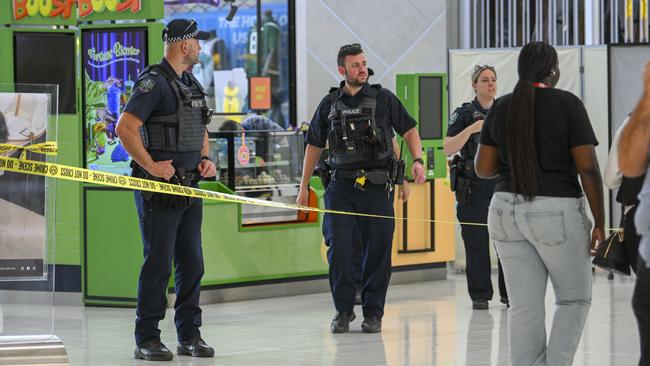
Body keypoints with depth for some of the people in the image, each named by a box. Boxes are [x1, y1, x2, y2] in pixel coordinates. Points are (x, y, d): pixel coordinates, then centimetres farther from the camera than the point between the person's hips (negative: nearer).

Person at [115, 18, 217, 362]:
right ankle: (147, 340, 0)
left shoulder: (191, 84, 16)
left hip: (189, 188, 8)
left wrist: (206, 159, 11)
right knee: (158, 263, -6)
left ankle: (190, 335, 18)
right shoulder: (154, 82, -12)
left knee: (192, 263, 10)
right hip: (160, 189, -8)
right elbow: (125, 128, -19)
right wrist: (152, 167, -20)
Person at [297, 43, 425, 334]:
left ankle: (373, 313, 11)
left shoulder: (383, 99, 4)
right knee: (339, 250, -6)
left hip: (377, 187, -1)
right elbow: (314, 145, 16)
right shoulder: (330, 104, 9)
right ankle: (343, 311, 8)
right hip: (341, 187, 1)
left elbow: (409, 130, 8)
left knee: (377, 252, 1)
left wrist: (417, 160, -9)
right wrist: (304, 186, 15)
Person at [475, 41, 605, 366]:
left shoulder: (500, 108, 6)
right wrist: (600, 223, -5)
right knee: (574, 298, 13)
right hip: (557, 213, -4)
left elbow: (483, 168, 6)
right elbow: (588, 167, -11)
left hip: (507, 211, 4)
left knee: (524, 308, 5)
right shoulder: (567, 104, -7)